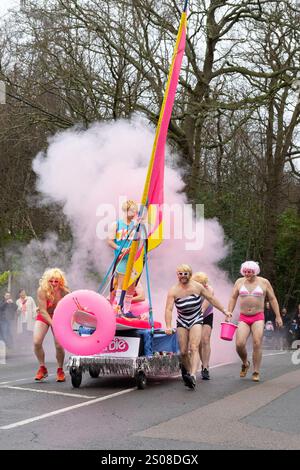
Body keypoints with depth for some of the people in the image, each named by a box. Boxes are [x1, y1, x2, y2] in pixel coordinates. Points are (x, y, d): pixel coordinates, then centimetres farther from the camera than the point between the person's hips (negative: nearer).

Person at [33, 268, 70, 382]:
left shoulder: (64, 292, -23)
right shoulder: (42, 291, -25)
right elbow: (43, 311, -25)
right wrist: (53, 324, -35)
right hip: (43, 317, 0)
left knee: (59, 345, -13)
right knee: (36, 342, -17)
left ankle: (60, 370, 10)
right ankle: (42, 368, 4)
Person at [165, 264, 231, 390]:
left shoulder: (197, 286, -8)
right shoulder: (173, 291, -12)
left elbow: (211, 299, 3)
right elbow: (168, 309, -20)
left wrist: (224, 311, 6)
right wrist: (168, 326, -33)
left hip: (196, 320, -1)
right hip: (182, 322, 1)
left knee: (194, 348, -19)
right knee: (183, 351, -1)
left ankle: (193, 376, -33)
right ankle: (186, 369, 30)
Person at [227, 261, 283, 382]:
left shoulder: (264, 282, 3)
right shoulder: (239, 282, 8)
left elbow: (272, 299, 6)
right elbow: (233, 298, 12)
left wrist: (278, 316, 2)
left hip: (258, 317, -2)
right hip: (243, 318, 2)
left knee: (257, 344, -12)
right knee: (239, 344, -13)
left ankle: (256, 372, -1)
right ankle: (245, 363, 16)